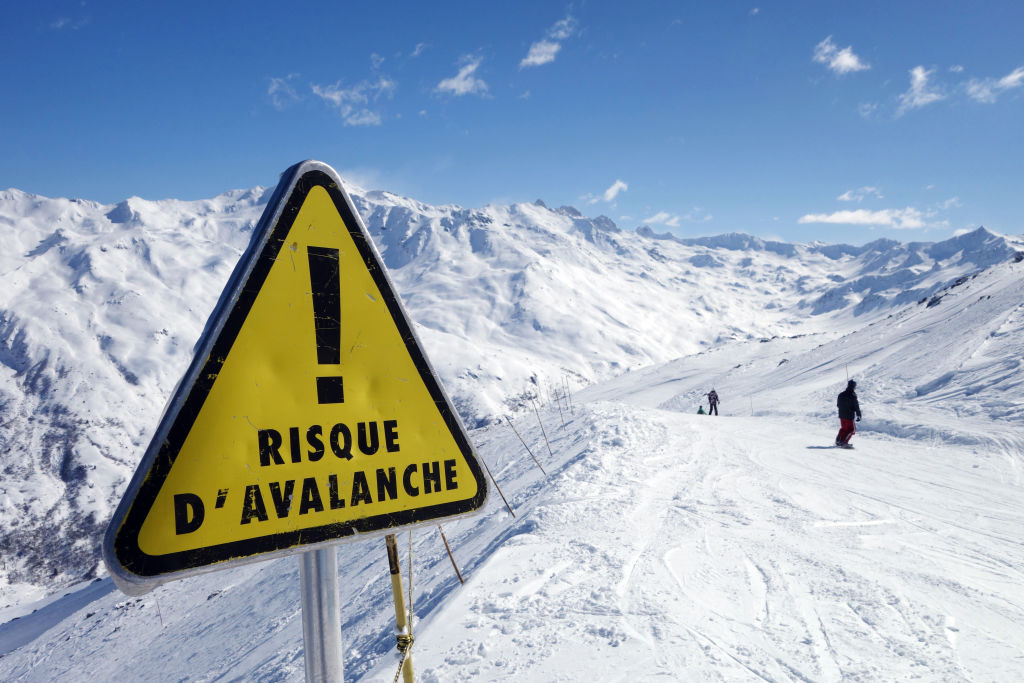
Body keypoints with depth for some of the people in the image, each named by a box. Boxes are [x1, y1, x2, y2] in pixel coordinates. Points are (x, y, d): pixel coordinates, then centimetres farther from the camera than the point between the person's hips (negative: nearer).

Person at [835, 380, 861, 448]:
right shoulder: (853, 396, -16)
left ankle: (838, 441, 19)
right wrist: (859, 415, -5)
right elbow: (856, 407, -14)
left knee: (843, 428, 21)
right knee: (852, 429, 4)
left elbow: (838, 405, 14)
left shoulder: (841, 395, 4)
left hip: (841, 415, 6)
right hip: (849, 416, -6)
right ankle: (844, 442, -8)